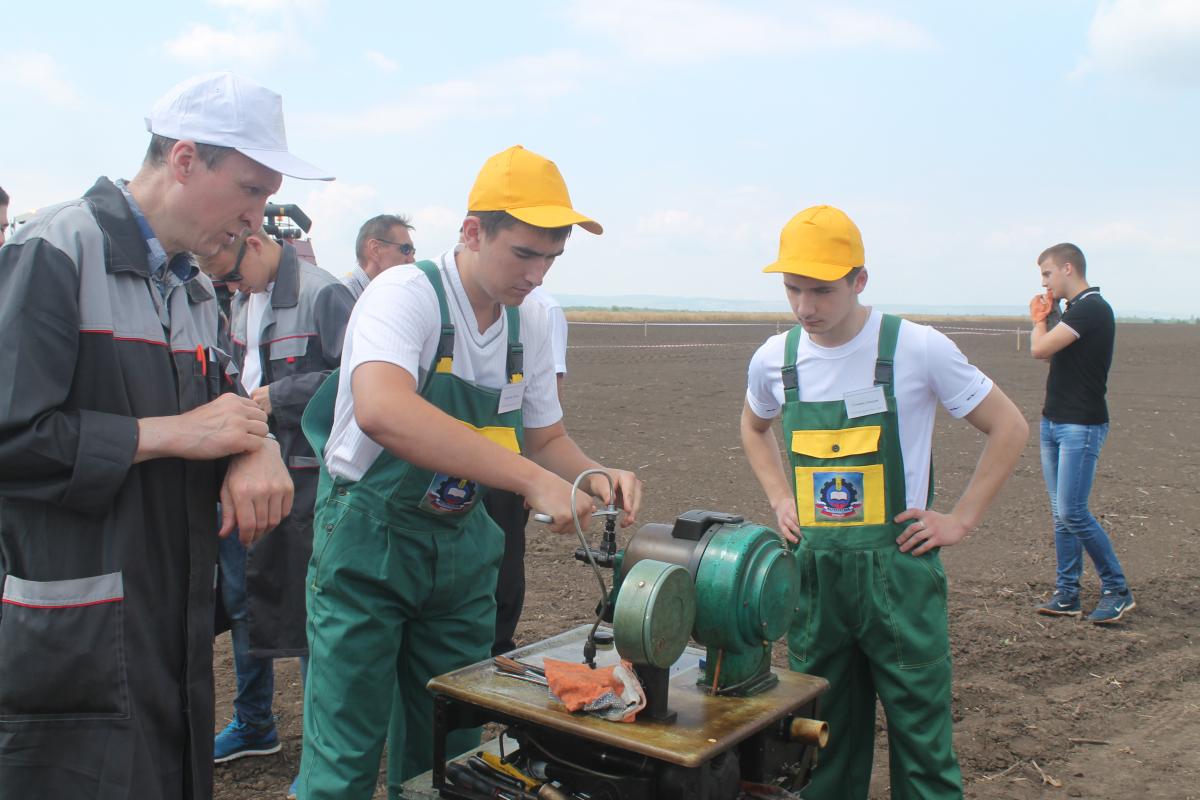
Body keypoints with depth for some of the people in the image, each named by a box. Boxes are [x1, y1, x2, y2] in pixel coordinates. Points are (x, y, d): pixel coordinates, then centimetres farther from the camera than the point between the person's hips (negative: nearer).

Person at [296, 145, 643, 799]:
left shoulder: (527, 326, 1)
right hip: (368, 541, -6)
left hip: (462, 544, 6)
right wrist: (532, 479, -41)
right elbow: (381, 411, -38)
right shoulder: (405, 294, -19)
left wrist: (595, 476, -11)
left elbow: (546, 438, 12)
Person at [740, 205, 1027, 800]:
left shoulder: (917, 349, -11)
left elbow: (1009, 427, -1)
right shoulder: (775, 359, 1)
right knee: (824, 736, 15)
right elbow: (753, 427, 23)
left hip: (897, 568, -3)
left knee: (921, 738, 5)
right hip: (814, 567, 4)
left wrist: (961, 519, -4)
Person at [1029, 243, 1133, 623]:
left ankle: (1117, 591, 4)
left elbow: (1039, 349, -21)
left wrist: (1039, 320, -2)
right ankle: (1067, 594, 15)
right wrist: (1044, 316, 10)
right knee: (1061, 514, 9)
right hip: (1054, 422, 9)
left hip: (1081, 426, -9)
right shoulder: (1073, 310, 15)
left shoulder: (1093, 308, -15)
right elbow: (1049, 355, 20)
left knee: (1072, 512, -10)